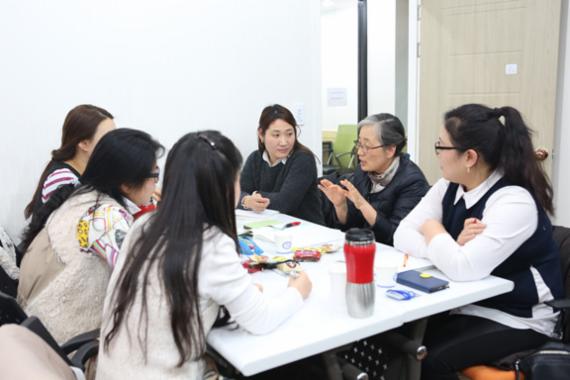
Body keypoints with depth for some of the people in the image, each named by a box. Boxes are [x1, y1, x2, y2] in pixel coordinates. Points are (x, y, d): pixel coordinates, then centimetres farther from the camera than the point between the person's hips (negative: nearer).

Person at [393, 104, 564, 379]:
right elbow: (402, 236, -7)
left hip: (518, 322, -6)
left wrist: (433, 229, -16)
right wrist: (453, 246, -23)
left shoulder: (514, 201, -23)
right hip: (466, 307, 6)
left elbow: (463, 268, -34)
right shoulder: (449, 187, 0)